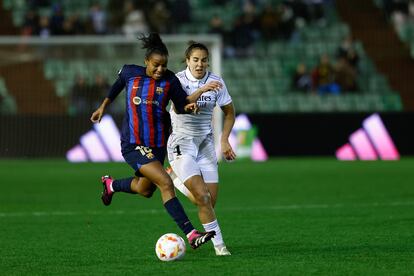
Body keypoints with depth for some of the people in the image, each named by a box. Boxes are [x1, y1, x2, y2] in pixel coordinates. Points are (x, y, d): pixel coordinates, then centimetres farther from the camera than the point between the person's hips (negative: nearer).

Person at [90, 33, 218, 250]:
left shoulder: (169, 80, -3)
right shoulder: (130, 73, -5)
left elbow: (182, 103, 3)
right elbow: (117, 86, 16)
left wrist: (202, 91, -15)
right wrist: (103, 107, 25)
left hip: (157, 144, 5)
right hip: (133, 145, -5)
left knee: (145, 190, 23)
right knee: (166, 183, -21)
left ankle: (111, 185, 55)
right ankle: (191, 235, -26)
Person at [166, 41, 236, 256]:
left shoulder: (215, 82, 1)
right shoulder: (178, 80, -10)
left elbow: (229, 112, 14)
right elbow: (178, 107, -28)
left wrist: (224, 141, 5)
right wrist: (202, 90, -37)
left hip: (205, 142, 4)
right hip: (181, 144, -4)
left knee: (210, 201, -2)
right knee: (203, 197, -16)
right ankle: (218, 243, -4)